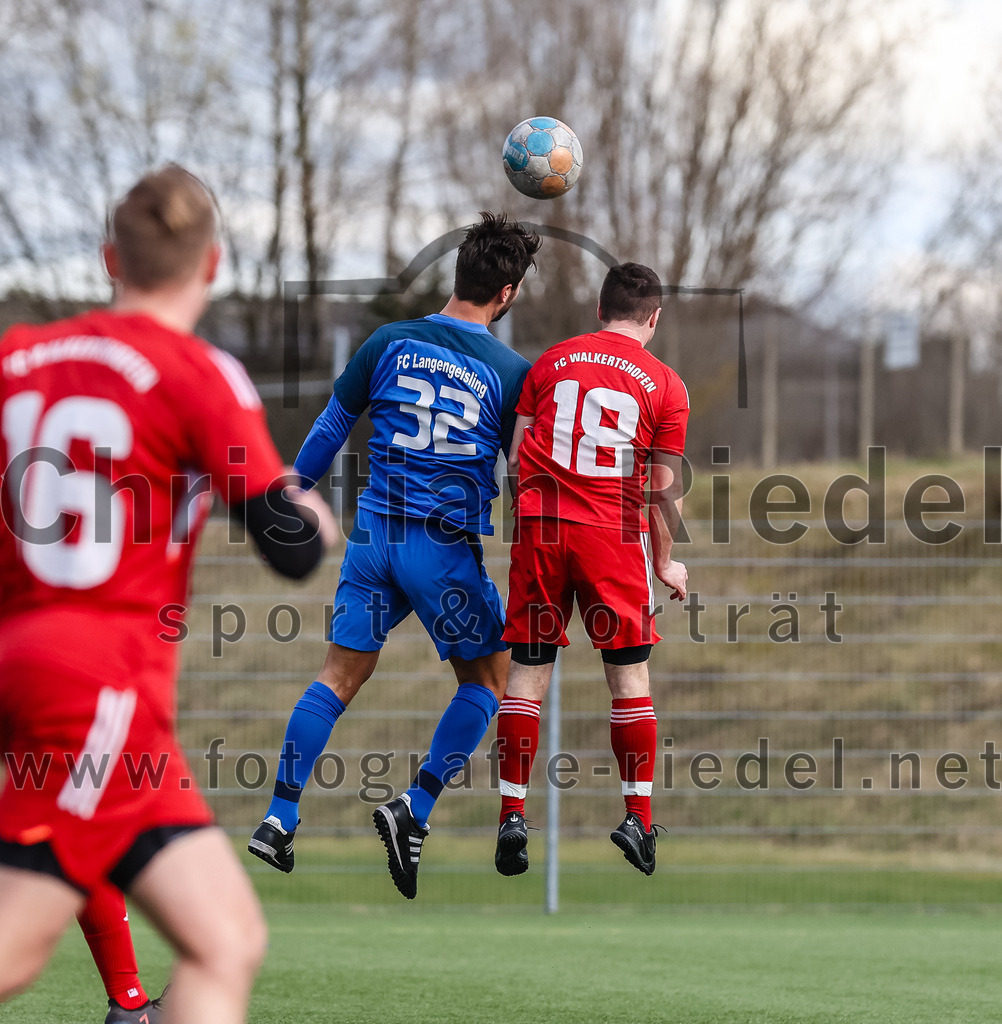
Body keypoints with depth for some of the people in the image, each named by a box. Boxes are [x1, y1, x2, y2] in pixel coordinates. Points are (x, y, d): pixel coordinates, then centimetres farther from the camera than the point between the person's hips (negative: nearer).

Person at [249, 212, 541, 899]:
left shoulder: (391, 342, 1)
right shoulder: (513, 372, -7)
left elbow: (331, 428, 11)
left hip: (374, 532, 3)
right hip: (450, 548, -3)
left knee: (341, 673, 10)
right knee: (488, 679, 13)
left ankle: (280, 819, 3)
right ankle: (416, 809, -1)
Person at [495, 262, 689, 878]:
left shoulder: (550, 361, 9)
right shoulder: (664, 383, 3)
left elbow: (516, 454, 10)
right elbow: (665, 488, 2)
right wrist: (666, 563, 13)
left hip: (538, 525, 2)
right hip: (613, 533, -2)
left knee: (528, 673, 6)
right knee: (630, 674, 8)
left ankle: (513, 817, 2)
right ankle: (639, 817, 5)